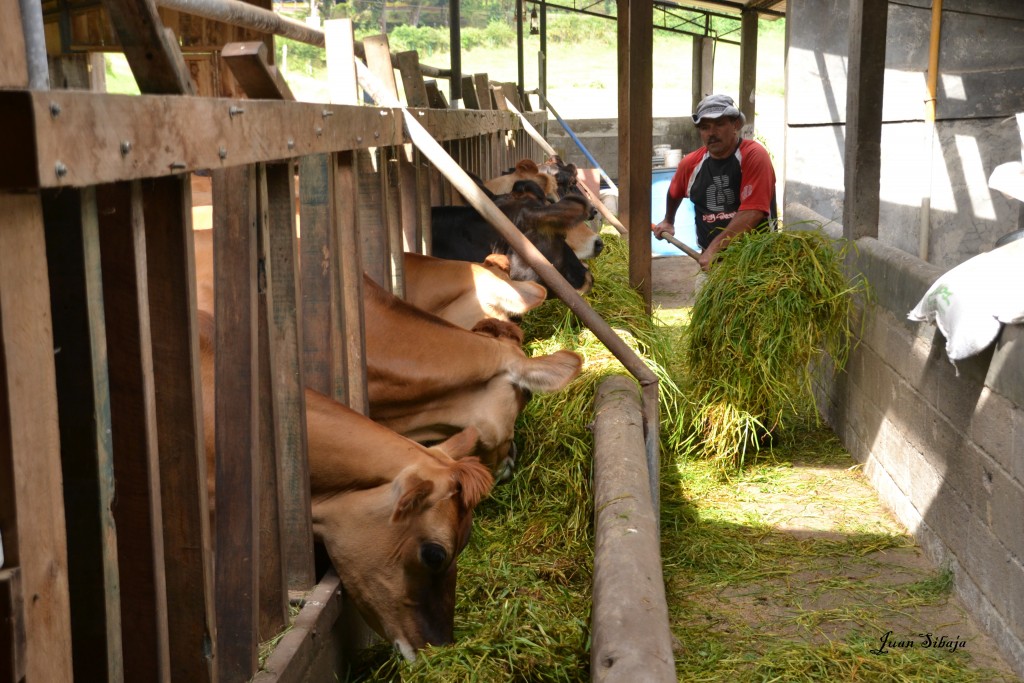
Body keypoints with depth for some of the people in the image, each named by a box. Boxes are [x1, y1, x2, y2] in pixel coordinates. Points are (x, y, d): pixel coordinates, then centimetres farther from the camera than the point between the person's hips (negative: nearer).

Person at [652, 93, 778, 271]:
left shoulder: (754, 155, -12)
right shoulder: (691, 163, 4)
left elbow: (752, 213, -22)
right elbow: (674, 193, 28)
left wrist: (714, 248, -24)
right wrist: (668, 221, 41)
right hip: (712, 258, 5)